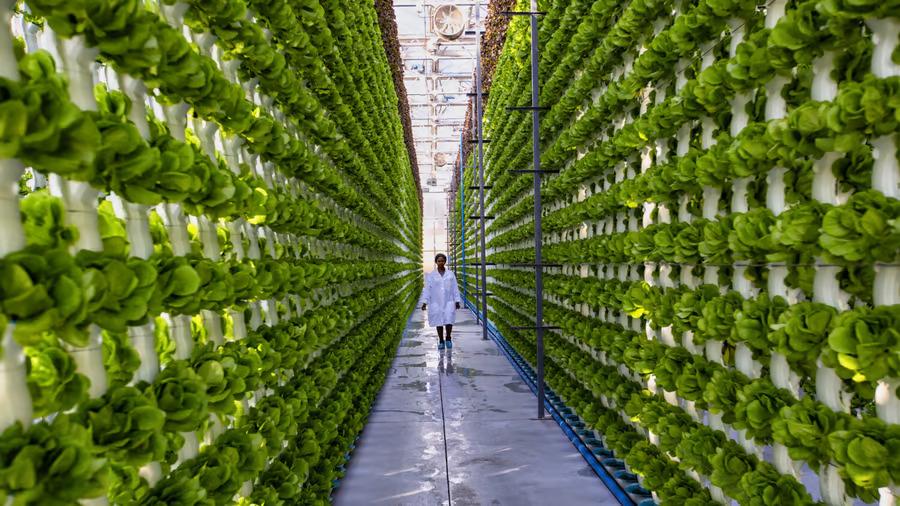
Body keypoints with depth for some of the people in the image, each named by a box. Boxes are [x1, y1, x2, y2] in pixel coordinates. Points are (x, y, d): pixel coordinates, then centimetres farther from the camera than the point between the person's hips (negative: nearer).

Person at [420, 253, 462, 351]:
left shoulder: (450, 274, 5)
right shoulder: (431, 275, 3)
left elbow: (455, 288, 6)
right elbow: (427, 289, 1)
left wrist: (457, 301, 2)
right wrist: (425, 302, -4)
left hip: (449, 302, 0)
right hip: (436, 302, 0)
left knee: (449, 321, -10)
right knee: (439, 322, 5)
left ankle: (448, 338, 13)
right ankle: (441, 341, 20)